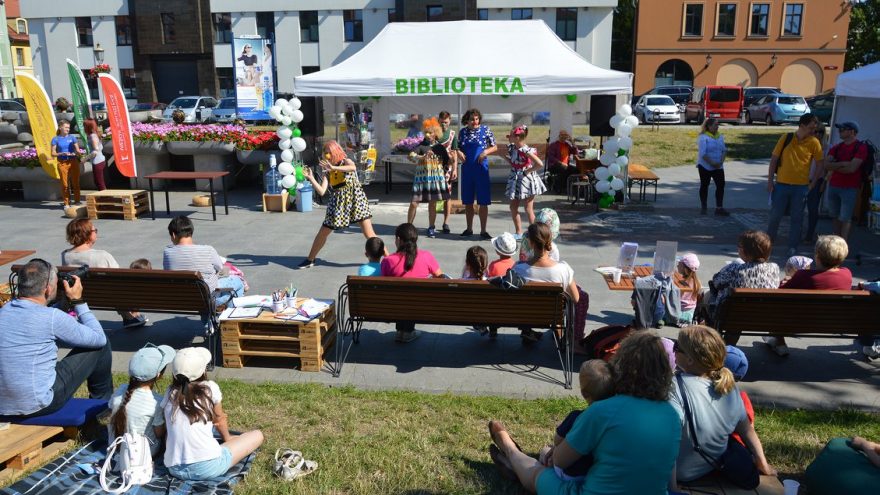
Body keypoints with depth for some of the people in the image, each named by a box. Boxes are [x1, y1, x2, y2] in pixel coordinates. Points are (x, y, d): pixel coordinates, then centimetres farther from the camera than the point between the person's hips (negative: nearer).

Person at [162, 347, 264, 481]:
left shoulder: (170, 394, 6)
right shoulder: (210, 388, -4)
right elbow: (219, 420, 13)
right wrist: (227, 438, 34)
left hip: (175, 469, 4)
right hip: (208, 467, -4)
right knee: (257, 435, 13)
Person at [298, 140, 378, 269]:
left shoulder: (346, 161, -3)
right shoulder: (326, 171, 7)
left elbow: (353, 168, -30)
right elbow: (321, 191, -5)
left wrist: (333, 168, -34)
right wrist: (311, 178, -15)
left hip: (355, 199, -4)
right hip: (337, 203, 4)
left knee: (369, 234, -9)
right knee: (322, 233, 9)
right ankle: (310, 260, 27)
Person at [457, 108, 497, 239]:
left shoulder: (485, 130, -1)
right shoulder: (462, 132, 6)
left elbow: (494, 147, 4)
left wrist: (485, 152, -14)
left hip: (481, 169, -3)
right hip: (466, 169, 3)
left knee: (483, 202, -2)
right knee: (467, 201, 10)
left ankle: (483, 231, 6)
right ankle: (469, 229, 23)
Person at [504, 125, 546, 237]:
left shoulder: (526, 150, -22)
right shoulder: (511, 148, 2)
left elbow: (540, 164, -29)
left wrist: (527, 171, -20)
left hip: (526, 180, -8)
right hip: (515, 180, 8)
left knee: (529, 209, -1)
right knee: (513, 207, 10)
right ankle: (519, 232, 21)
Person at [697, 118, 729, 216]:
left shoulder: (720, 136, 7)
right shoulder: (703, 137, -13)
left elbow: (724, 150, 8)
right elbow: (702, 153, -20)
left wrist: (721, 161, -9)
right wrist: (712, 163, -22)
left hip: (718, 166, 5)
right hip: (705, 166, -5)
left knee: (720, 185, -5)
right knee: (704, 185, 8)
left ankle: (719, 208, -3)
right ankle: (703, 207, 20)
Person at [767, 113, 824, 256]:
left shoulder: (814, 142, -2)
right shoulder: (786, 138, -2)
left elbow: (820, 164, 7)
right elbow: (774, 159, 1)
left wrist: (813, 183, 4)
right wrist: (770, 180, -3)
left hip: (801, 187, 0)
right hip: (781, 184, 0)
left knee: (797, 218, 6)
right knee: (775, 215, 6)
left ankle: (793, 247, 14)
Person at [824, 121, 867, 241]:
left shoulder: (861, 147, -7)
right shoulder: (836, 147, 11)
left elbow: (851, 168, -17)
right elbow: (826, 165, -1)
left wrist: (834, 167, -4)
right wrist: (843, 164, -14)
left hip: (850, 188, -6)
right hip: (833, 186, 6)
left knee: (845, 218, -6)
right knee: (836, 217, 12)